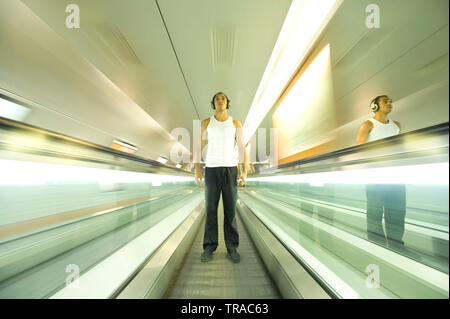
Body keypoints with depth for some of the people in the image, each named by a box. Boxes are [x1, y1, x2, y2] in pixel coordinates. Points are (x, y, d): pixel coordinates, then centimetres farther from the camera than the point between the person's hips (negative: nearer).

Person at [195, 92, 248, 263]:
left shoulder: (236, 123, 7)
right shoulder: (206, 122, 8)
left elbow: (242, 148, 1)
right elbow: (199, 147, 6)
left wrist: (245, 171, -11)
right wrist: (197, 170, -3)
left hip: (230, 170, 0)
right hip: (212, 170, 0)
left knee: (230, 210, 1)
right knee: (211, 209, 2)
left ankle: (232, 248, 15)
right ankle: (209, 247, 16)